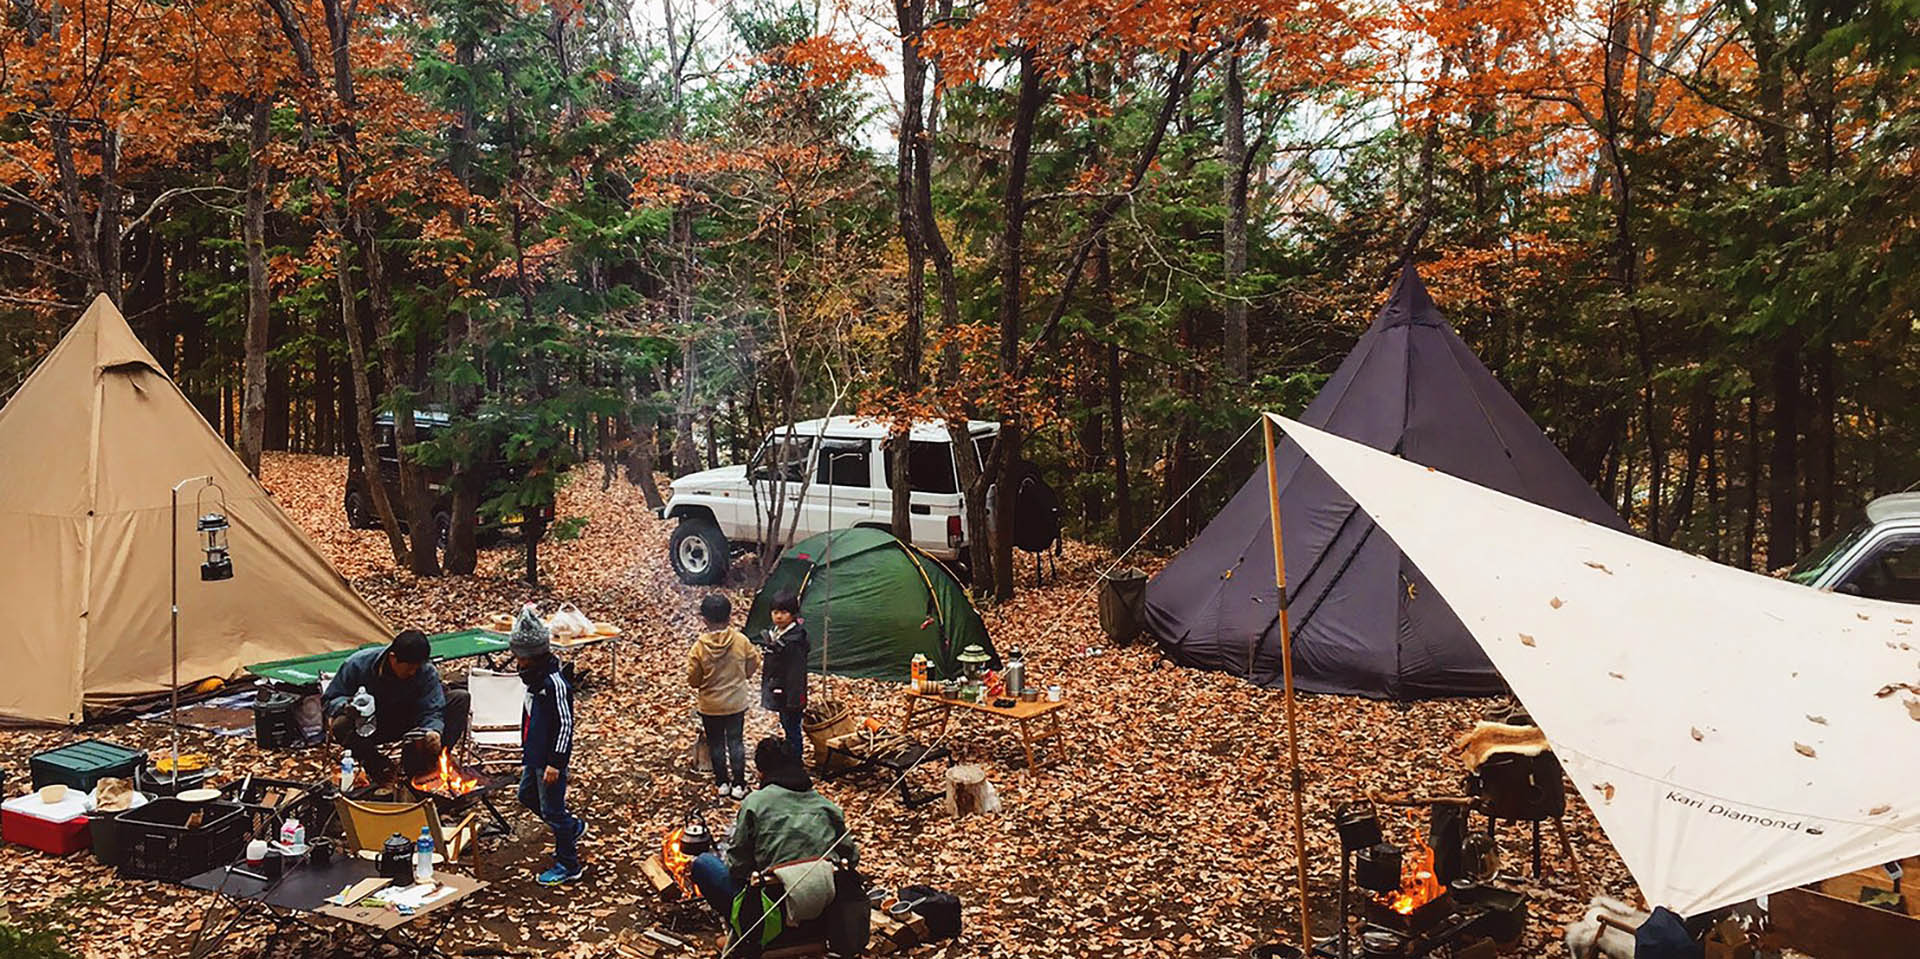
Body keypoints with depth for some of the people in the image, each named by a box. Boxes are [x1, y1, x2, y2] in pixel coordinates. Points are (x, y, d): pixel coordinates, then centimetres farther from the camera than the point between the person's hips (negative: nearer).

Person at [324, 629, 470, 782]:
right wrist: (347, 706, -31)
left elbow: (431, 710, -19)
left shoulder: (427, 672, -18)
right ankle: (374, 763, -6)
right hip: (370, 727, -1)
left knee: (460, 698, -17)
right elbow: (332, 699, -7)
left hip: (408, 724, 2)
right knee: (341, 726, -37)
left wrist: (434, 731, -42)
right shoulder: (358, 664, -20)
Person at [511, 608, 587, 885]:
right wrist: (527, 759, 23)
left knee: (552, 810, 0)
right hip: (535, 757, 10)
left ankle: (568, 865, 14)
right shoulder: (534, 679, 7)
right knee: (527, 795, 24)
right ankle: (574, 827, 38)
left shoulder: (554, 682, -23)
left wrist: (555, 763, -22)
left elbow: (565, 724, -23)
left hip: (551, 760, -10)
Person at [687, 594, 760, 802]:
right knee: (736, 742, 12)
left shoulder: (699, 646, -18)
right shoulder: (741, 641, -14)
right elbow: (754, 662, 1)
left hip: (709, 706, -1)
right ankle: (738, 784, 14)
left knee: (716, 744, 15)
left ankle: (722, 783, 23)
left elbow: (693, 679, -12)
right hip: (736, 703, 1)